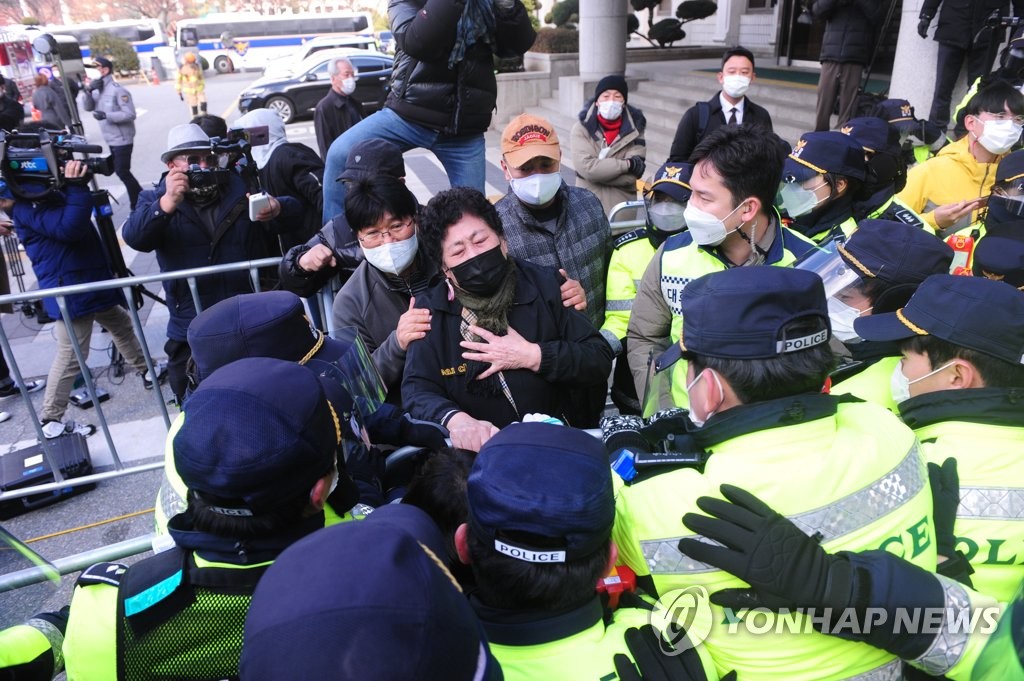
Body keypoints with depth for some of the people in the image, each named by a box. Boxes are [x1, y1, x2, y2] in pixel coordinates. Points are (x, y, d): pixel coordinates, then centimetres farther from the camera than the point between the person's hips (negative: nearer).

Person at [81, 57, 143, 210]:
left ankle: (139, 203, 3)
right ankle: (140, 200, 25)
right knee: (119, 170, 15)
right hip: (112, 139, 9)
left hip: (122, 139, -9)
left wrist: (106, 115, -25)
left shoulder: (117, 90, -16)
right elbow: (87, 107, 5)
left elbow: (130, 114, -22)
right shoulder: (98, 89, 9)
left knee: (122, 171, -8)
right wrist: (89, 91, -11)